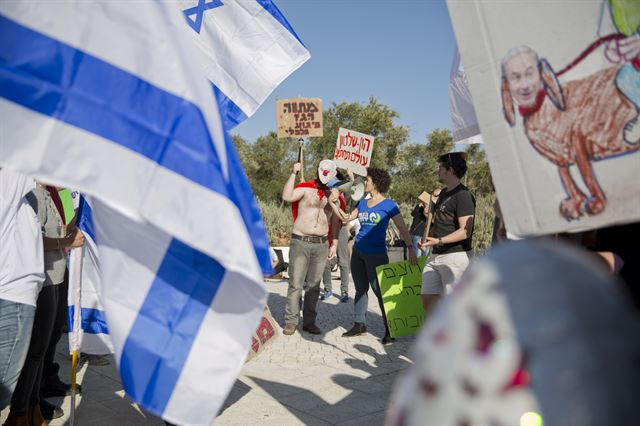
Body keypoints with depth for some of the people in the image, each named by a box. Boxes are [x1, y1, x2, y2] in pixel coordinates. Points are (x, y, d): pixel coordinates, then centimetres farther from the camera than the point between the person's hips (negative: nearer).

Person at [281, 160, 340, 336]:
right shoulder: (306, 188, 0)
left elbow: (335, 221, 16)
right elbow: (287, 196, -18)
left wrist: (334, 244, 11)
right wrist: (294, 173, -15)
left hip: (321, 244, 4)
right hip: (300, 242, -4)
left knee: (314, 285, 8)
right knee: (295, 284, -2)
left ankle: (309, 322, 17)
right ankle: (291, 321, 8)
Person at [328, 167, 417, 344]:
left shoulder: (388, 204, -8)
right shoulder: (362, 203, 10)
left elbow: (402, 228, -10)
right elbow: (346, 217, 15)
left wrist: (410, 249, -19)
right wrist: (333, 202, 8)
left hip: (376, 254, -6)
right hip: (358, 252, 6)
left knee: (380, 290, -2)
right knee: (360, 289, 13)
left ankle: (389, 329, 10)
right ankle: (359, 324, 24)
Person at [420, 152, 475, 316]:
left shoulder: (462, 195, -11)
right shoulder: (443, 193, 18)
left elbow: (465, 232, -19)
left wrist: (438, 241, -26)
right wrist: (428, 237, 12)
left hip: (455, 256, -9)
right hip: (435, 256, 9)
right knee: (428, 299, 9)